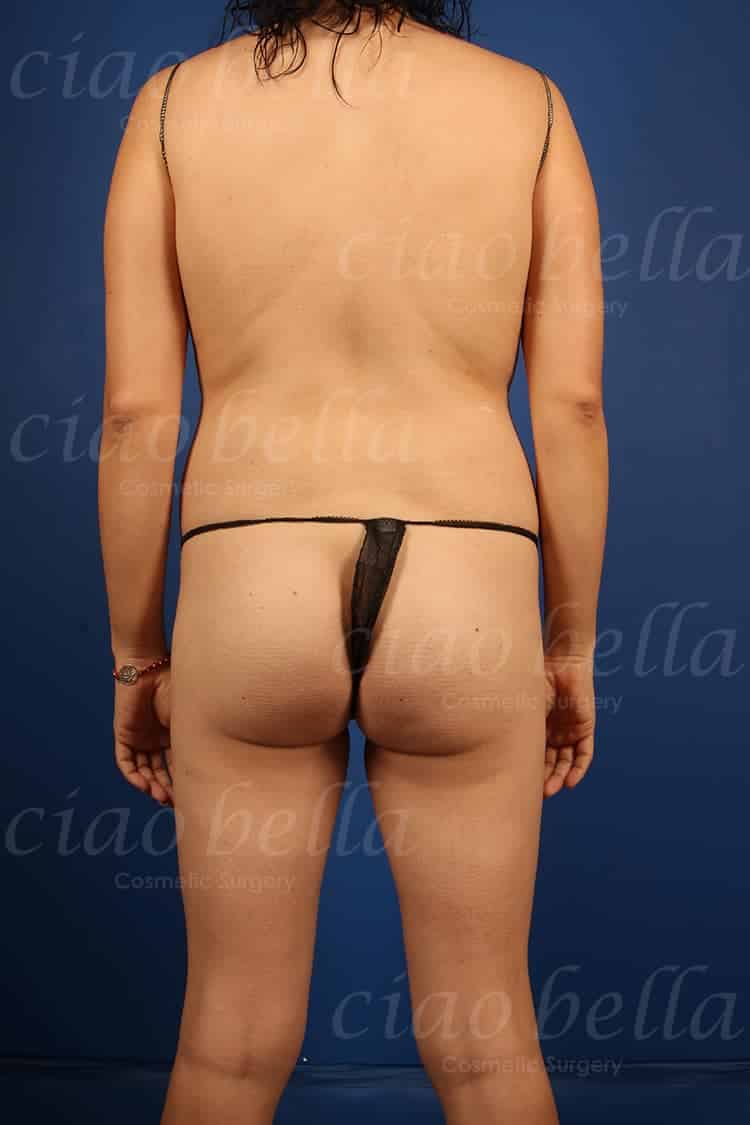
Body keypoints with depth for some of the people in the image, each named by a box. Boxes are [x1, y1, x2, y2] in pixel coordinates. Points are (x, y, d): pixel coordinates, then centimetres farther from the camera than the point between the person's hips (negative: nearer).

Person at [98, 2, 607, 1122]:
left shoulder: (175, 102, 5)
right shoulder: (528, 101, 5)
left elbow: (134, 413, 0)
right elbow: (573, 403, 0)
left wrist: (136, 652, 10)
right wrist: (574, 640, 10)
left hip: (244, 588, 1)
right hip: (470, 589, 0)